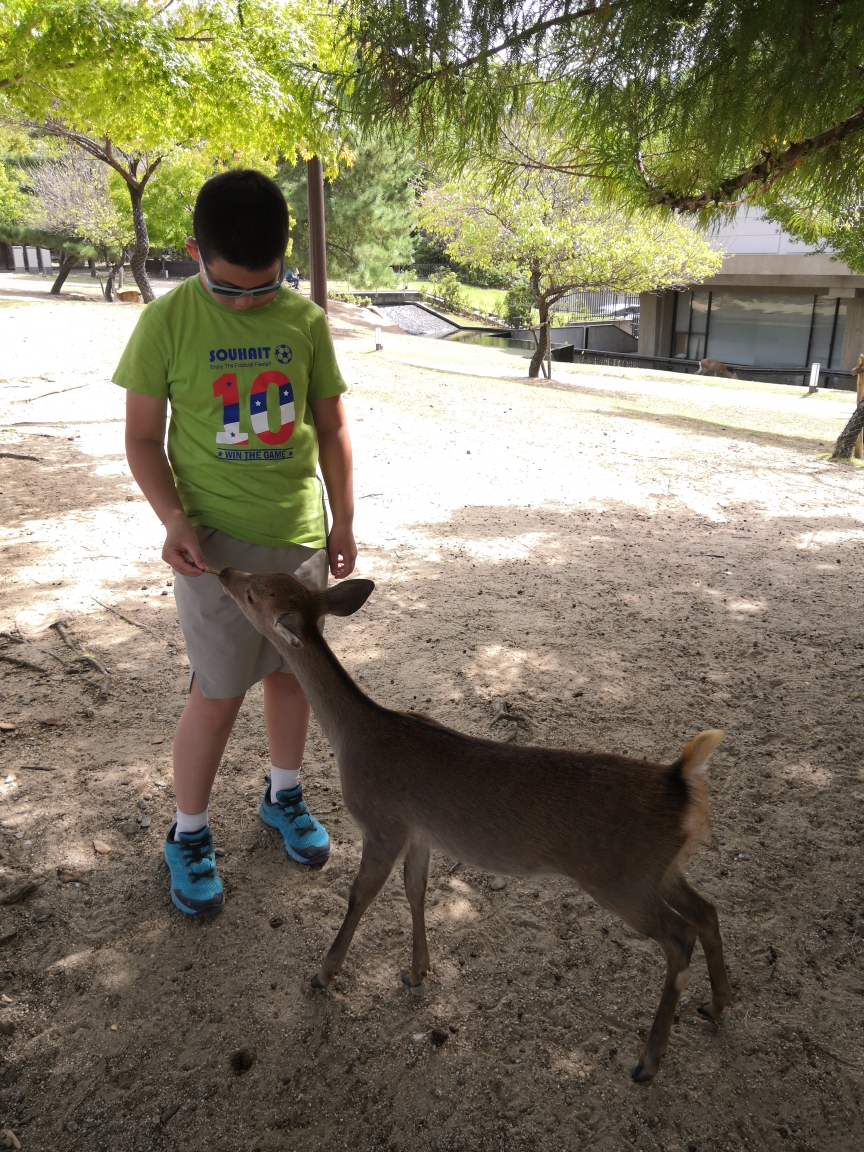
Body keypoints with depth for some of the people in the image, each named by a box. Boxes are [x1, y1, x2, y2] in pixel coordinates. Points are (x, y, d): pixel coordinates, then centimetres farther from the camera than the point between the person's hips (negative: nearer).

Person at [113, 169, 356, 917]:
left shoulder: (306, 320, -1)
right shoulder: (167, 322, -9)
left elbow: (331, 426, 7)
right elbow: (142, 437, -4)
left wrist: (343, 520, 8)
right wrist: (174, 518, -19)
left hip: (300, 532, 4)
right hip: (216, 540, -3)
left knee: (291, 670, 16)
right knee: (219, 693, 1)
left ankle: (285, 795, 38)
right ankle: (189, 835, 23)